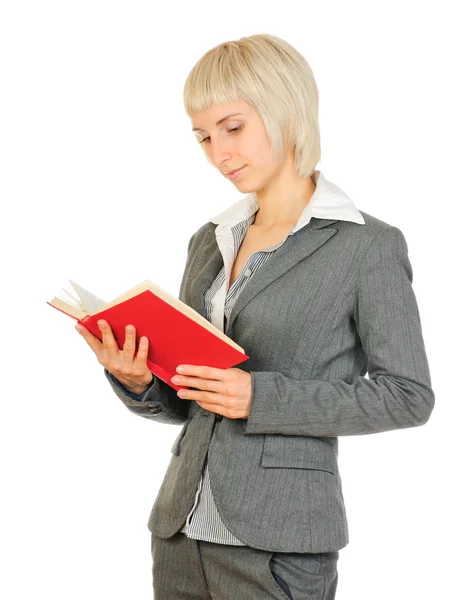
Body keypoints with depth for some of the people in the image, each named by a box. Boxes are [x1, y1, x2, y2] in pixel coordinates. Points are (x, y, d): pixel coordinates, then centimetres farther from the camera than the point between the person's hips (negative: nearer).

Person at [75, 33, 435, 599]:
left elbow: (408, 395, -9)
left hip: (277, 544, -5)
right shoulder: (209, 242, 10)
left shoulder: (368, 245, -8)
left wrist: (262, 398, -17)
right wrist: (138, 381, -9)